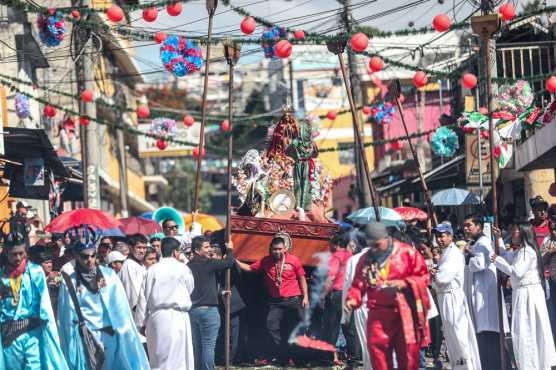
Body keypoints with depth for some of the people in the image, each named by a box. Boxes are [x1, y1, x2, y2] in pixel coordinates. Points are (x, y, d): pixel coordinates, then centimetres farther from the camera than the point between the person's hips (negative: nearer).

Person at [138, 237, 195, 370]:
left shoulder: (152, 270, 2)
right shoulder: (183, 269, -4)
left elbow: (145, 297, 3)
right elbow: (190, 289, 8)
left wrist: (144, 321, 9)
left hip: (156, 316, 3)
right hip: (177, 316, -3)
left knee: (157, 358, 8)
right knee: (178, 358, 0)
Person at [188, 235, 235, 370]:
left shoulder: (188, 266, 8)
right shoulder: (208, 264, -11)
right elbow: (229, 262, -7)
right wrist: (230, 250, 11)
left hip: (192, 310, 6)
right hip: (208, 309, -6)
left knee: (197, 346, 12)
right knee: (208, 346, -5)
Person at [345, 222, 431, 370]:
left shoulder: (407, 252, -2)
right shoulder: (365, 260, 9)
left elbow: (423, 276, 0)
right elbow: (358, 284, 11)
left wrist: (405, 283, -16)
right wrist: (352, 299, -10)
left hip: (405, 312, -3)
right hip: (379, 314, 3)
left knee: (408, 351, 0)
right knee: (376, 348, -5)